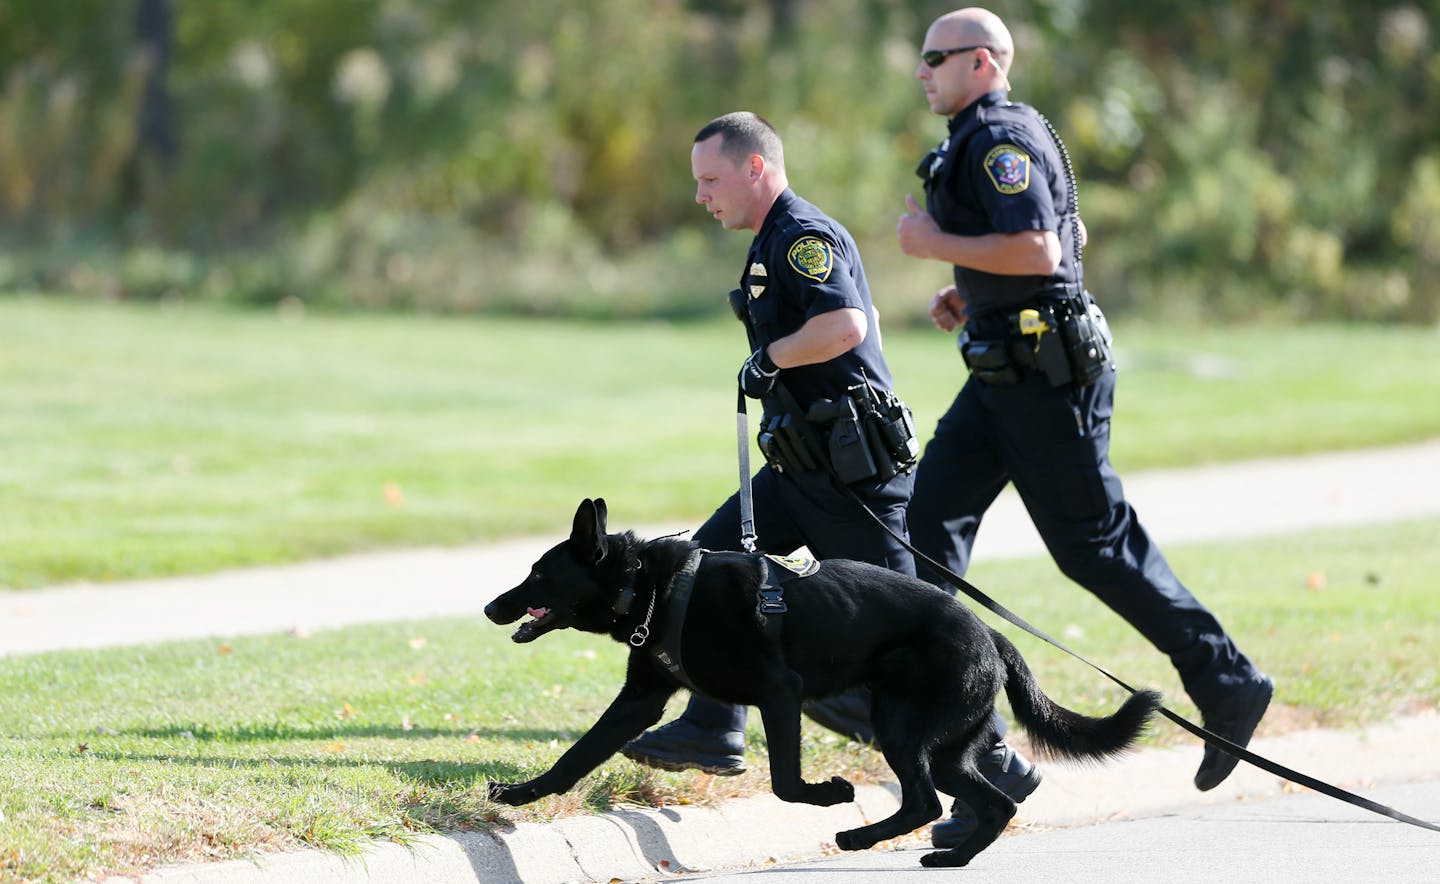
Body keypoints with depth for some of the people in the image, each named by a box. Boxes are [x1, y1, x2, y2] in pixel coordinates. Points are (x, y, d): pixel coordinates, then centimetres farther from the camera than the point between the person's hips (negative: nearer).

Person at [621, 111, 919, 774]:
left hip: (854, 471, -11)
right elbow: (865, 316, 32)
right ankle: (713, 732, 6)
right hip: (800, 469, 11)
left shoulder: (804, 235, -15)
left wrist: (768, 359, -18)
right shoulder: (779, 241, 18)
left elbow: (845, 325, -32)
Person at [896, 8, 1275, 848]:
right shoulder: (986, 137, 18)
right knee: (930, 531, 1)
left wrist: (936, 243, -17)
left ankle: (1228, 683, 13)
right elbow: (1074, 235, 28)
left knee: (1095, 543, -3)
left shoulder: (1002, 139, -15)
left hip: (1047, 375, -11)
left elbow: (1040, 249, -26)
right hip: (1002, 372, 11)